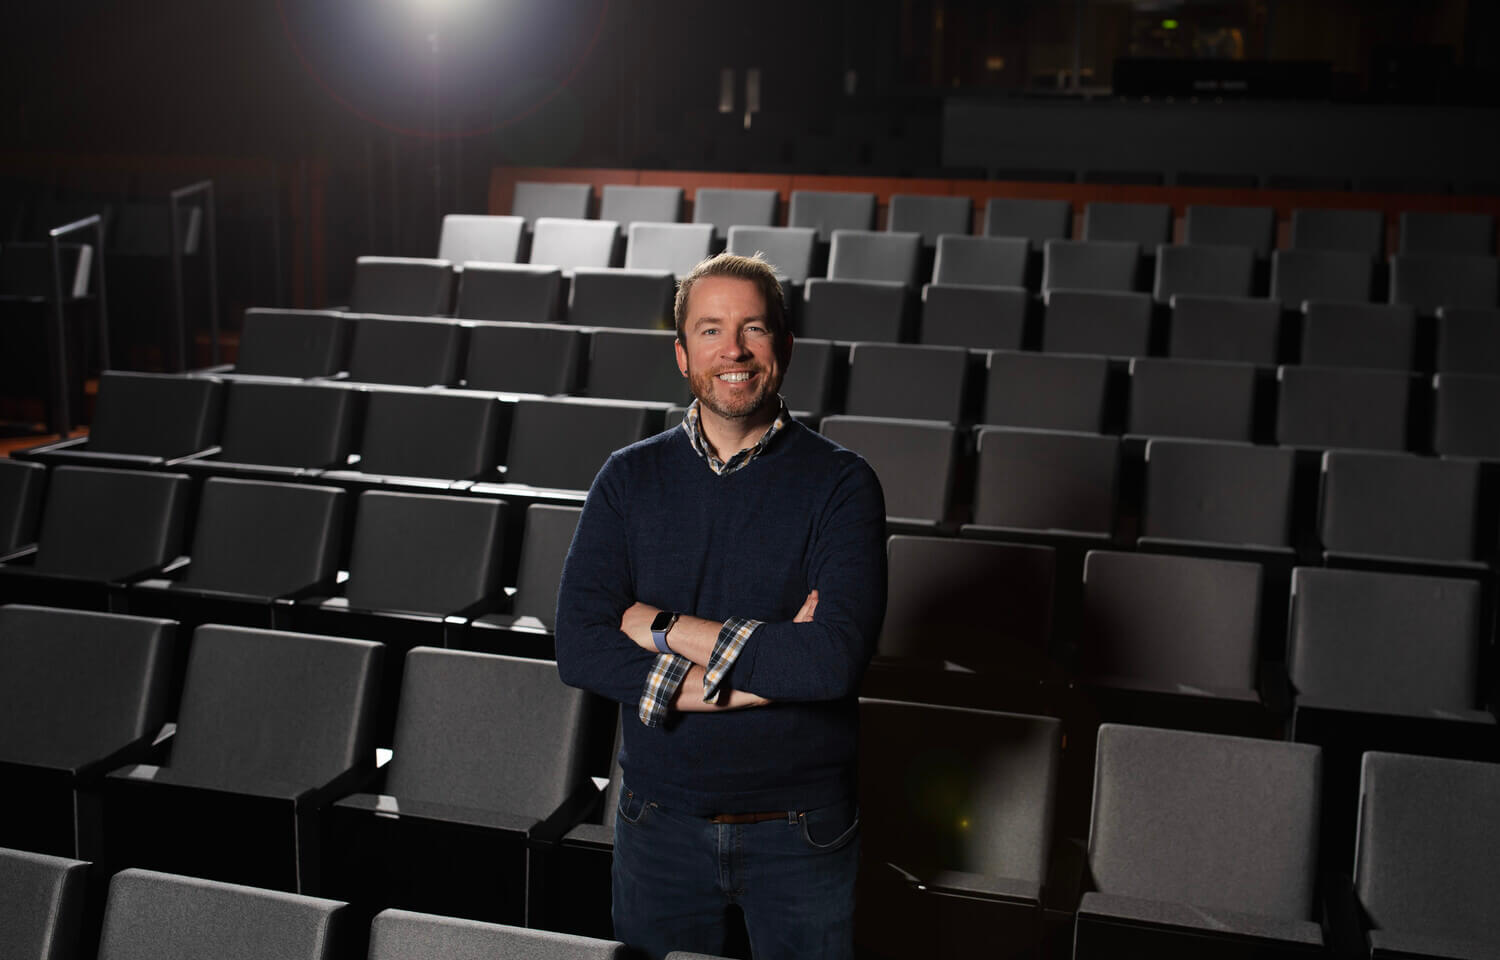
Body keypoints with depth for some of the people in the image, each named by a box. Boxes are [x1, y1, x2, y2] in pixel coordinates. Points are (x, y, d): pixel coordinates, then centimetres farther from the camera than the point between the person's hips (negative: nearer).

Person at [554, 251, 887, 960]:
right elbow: (578, 649, -12)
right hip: (661, 819, 2)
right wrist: (767, 670, -20)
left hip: (801, 832, -2)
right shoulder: (630, 477, -2)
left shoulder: (839, 484, -9)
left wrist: (660, 627, -17)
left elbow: (836, 660, -23)